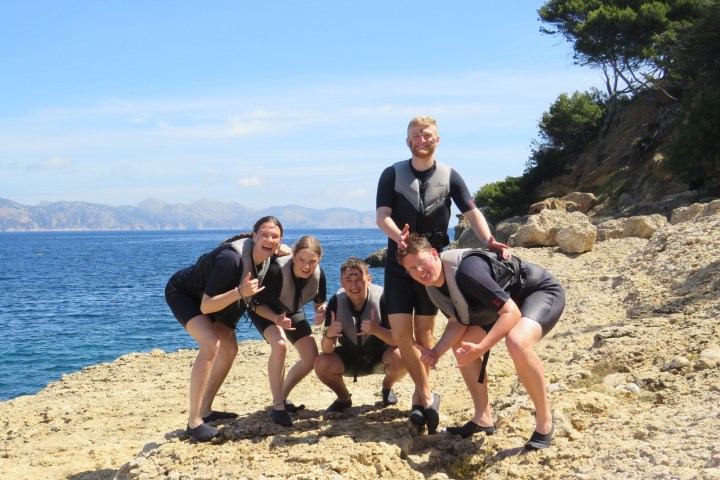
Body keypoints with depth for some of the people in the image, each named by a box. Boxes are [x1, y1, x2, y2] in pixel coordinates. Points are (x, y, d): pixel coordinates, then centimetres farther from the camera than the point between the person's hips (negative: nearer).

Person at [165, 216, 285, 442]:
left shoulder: (266, 258, -13)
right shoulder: (231, 258, -37)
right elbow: (206, 307, -35)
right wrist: (239, 292, -46)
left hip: (211, 297, 9)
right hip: (183, 293, -9)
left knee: (229, 349, 8)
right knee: (211, 344, -27)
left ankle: (205, 410, 21)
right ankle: (194, 421, -23)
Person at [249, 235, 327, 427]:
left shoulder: (318, 275, -24)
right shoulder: (276, 270, -39)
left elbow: (320, 302, -4)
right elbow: (258, 304, -26)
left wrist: (321, 312, -27)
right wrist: (276, 319, -44)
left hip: (292, 312, 5)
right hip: (265, 311, -5)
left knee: (312, 357, -4)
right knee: (280, 344, -33)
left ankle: (283, 397, 19)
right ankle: (277, 406, -20)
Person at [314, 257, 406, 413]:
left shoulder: (382, 297, -26)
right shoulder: (336, 301, -20)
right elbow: (327, 350, -21)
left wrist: (376, 330, -47)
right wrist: (328, 335, -45)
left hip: (380, 355, -1)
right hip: (350, 357, 2)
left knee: (399, 357, -32)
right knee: (321, 364, -25)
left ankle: (387, 387, 5)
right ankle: (343, 398, 7)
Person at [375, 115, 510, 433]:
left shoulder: (449, 176, 2)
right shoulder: (393, 174, 0)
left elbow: (471, 213, -2)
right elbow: (382, 215, -10)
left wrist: (489, 241, -21)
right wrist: (398, 236, -32)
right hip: (399, 262, 0)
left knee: (424, 333, 5)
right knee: (401, 333, -8)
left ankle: (419, 397, 19)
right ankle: (427, 398, 3)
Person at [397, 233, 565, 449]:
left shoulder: (465, 270, -34)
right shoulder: (433, 285, -6)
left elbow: (512, 312, -34)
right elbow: (457, 322, 4)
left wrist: (480, 349, -42)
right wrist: (437, 351, -14)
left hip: (544, 290, -10)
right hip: (507, 300, 10)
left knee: (517, 342, -37)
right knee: (461, 342, 10)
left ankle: (544, 421, -18)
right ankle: (483, 419, 15)